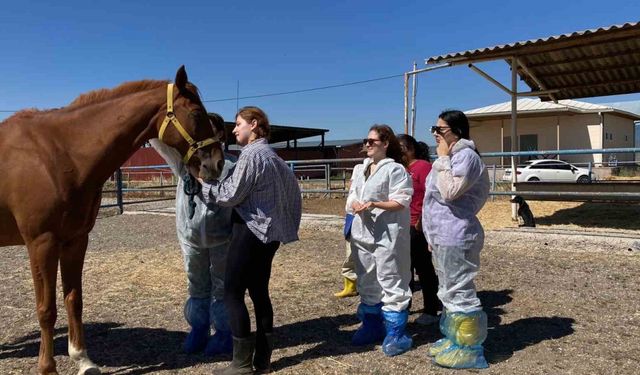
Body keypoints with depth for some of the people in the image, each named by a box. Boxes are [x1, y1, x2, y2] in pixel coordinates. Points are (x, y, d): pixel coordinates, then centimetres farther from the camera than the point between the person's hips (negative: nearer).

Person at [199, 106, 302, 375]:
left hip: (250, 232, -9)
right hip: (270, 232, 9)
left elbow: (230, 195, -14)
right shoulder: (273, 156, 14)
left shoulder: (251, 154, -14)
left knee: (233, 293, -1)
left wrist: (204, 181, 0)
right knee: (260, 292, 13)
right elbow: (292, 188, 18)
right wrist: (286, 223, 20)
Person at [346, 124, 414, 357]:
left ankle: (395, 333, 5)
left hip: (387, 234, -8)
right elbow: (352, 196, 16)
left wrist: (375, 204, -24)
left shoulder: (395, 169, -7)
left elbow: (401, 202, -13)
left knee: (390, 281, -4)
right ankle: (371, 326, 28)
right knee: (367, 281, 15)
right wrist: (355, 205, -7)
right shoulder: (359, 169, 16)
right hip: (362, 232, 8)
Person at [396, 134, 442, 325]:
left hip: (419, 227, -8)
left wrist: (421, 221, -19)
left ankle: (431, 311, 13)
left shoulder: (423, 167, -12)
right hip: (404, 227, 8)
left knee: (424, 268, 1)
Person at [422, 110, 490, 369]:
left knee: (460, 292, -3)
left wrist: (443, 159, -17)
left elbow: (449, 192, -25)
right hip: (443, 236, 11)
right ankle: (454, 340, 30)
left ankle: (469, 350, 8)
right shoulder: (451, 157, 18)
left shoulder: (466, 155, -14)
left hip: (456, 236, -10)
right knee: (449, 291, 17)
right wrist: (433, 235, 23)